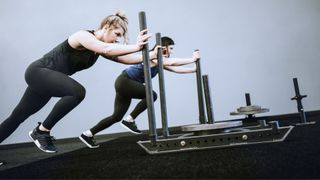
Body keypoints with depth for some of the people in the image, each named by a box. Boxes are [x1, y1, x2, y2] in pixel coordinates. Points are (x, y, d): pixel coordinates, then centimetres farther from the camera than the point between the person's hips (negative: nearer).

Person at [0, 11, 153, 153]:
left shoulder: (101, 48, 2)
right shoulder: (83, 36, -22)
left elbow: (125, 58, -9)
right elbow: (107, 49, -40)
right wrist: (136, 47, -43)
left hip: (46, 78, 9)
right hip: (38, 72, -9)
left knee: (19, 116, 18)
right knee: (77, 92, -30)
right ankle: (41, 131, -12)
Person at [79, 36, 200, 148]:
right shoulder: (154, 56, -14)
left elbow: (175, 69, 12)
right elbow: (172, 63, -26)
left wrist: (193, 69, 9)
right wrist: (192, 59, -20)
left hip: (125, 84, 9)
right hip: (124, 81, -9)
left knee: (117, 117, 9)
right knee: (151, 95, -18)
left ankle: (88, 134, 17)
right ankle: (129, 120, -8)